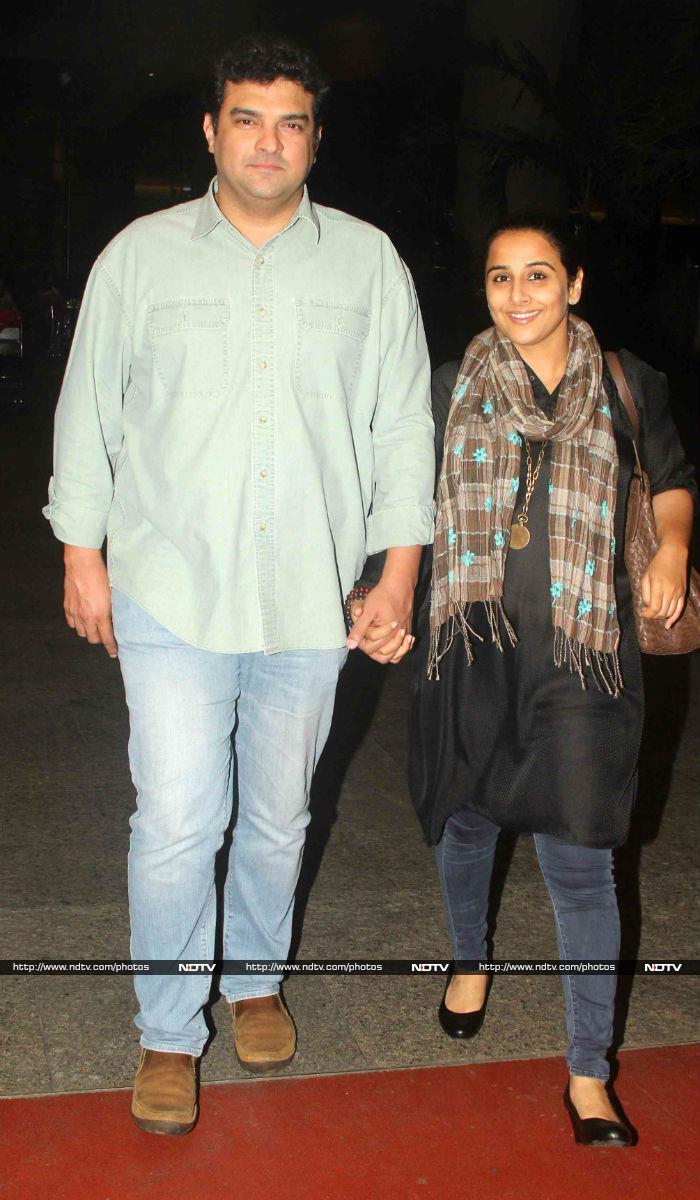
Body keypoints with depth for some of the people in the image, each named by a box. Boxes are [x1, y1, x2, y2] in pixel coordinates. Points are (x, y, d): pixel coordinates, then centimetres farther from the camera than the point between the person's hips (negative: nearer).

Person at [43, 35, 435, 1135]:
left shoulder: (368, 262, 5)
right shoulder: (142, 256, 4)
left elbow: (403, 425, 6)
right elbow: (89, 412, 8)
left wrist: (399, 574, 1)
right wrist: (82, 554, 6)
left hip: (309, 602, 1)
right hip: (171, 593, -1)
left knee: (277, 817, 14)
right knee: (177, 824, -2)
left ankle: (255, 979, 39)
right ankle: (168, 1033, 18)